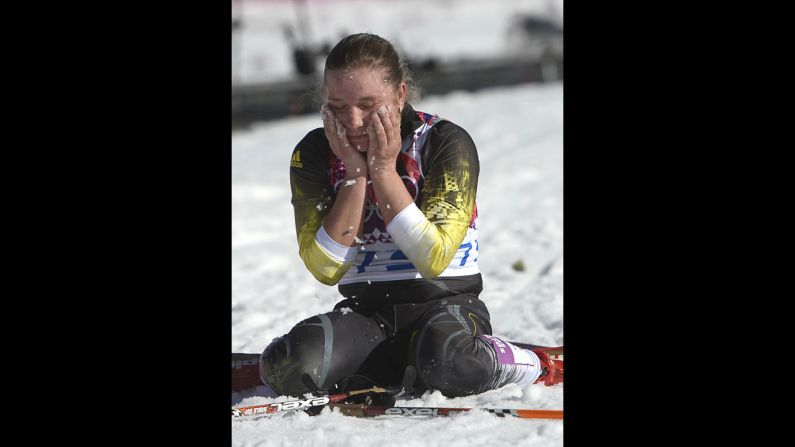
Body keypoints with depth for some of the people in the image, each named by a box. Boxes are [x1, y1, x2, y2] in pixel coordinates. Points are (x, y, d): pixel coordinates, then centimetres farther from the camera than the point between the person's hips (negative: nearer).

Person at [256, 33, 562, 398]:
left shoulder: (446, 143, -9)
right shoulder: (313, 154, -2)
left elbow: (433, 260, -19)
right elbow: (326, 270, -10)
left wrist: (384, 171, -19)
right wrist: (355, 174, -16)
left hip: (445, 301, -2)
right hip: (365, 311, 2)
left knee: (450, 368, -39)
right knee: (292, 369, -31)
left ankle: (538, 365, -7)